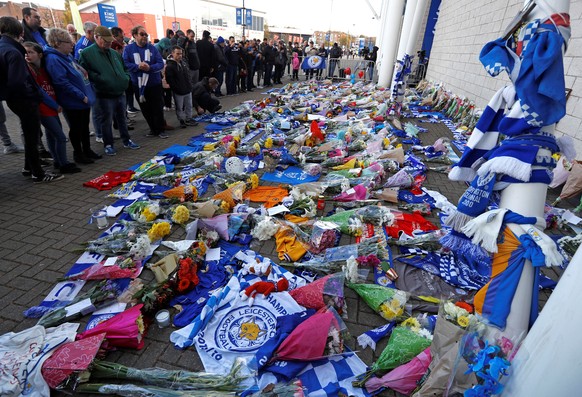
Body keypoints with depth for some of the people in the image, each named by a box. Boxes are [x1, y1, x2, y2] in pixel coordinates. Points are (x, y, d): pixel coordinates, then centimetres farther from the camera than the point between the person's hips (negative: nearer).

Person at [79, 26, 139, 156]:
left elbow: (124, 68, 25)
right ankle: (108, 145, 15)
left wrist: (126, 78, 7)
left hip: (120, 93, 6)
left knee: (122, 118, 16)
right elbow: (85, 72, -11)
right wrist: (100, 79, -19)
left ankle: (127, 140, 28)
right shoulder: (87, 53, -7)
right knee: (106, 121, 3)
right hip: (104, 95, -6)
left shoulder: (114, 53, 14)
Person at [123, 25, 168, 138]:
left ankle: (160, 130, 13)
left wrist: (150, 67, -22)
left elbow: (160, 63, -5)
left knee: (157, 108, 1)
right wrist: (138, 66, -23)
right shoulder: (128, 48, 1)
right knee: (145, 109, 8)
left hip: (154, 83, -1)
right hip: (138, 85, 1)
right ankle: (153, 129, 21)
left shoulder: (152, 48, 3)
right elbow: (125, 64, -7)